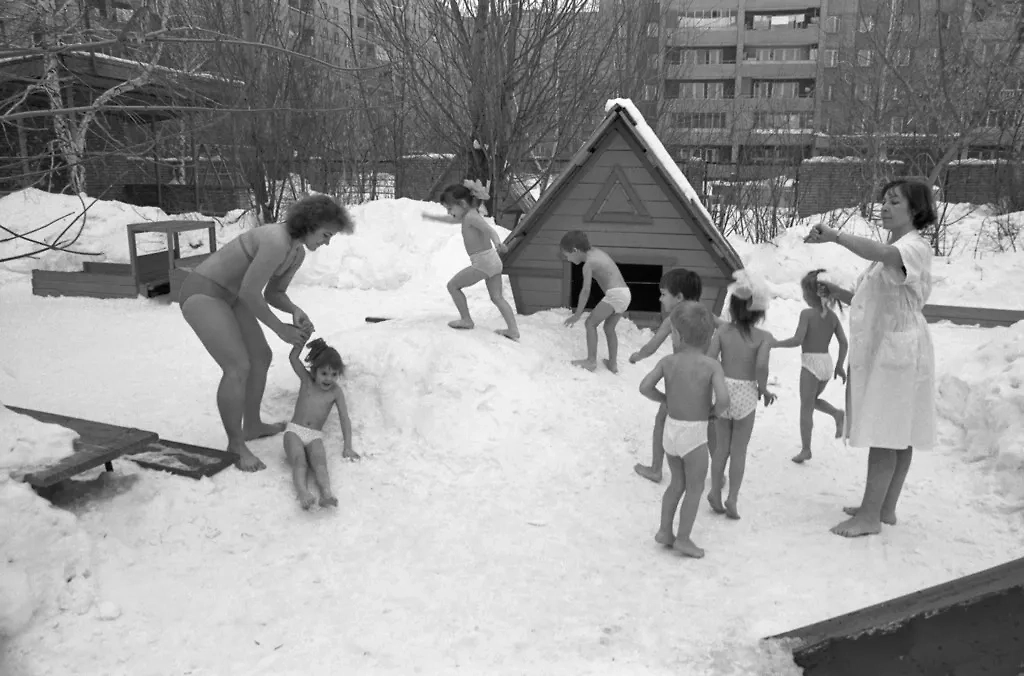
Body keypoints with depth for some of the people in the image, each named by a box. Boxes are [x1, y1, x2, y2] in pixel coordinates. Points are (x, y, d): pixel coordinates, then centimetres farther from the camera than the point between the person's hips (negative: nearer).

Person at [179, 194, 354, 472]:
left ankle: (252, 425, 35)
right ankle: (236, 446, 0)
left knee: (261, 357, 16)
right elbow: (249, 293, -26)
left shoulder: (297, 252, 3)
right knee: (238, 368, -16)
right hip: (202, 294, -10)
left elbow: (273, 293, 12)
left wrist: (296, 312, -8)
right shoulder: (276, 242, -29)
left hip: (225, 295, 10)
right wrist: (280, 328, -16)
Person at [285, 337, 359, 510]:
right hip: (294, 431, 0)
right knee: (299, 461, -29)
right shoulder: (306, 380, 10)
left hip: (315, 436, 0)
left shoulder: (336, 391, 8)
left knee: (319, 460, -31)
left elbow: (344, 418, 4)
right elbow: (293, 358, -1)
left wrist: (348, 447, -4)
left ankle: (326, 492, -56)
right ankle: (303, 493, -55)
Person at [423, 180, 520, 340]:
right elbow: (451, 220, 35)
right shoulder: (469, 215, 15)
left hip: (483, 262, -9)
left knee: (452, 285, 5)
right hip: (494, 261, 10)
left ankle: (466, 320, 9)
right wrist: (432, 217, 48)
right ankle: (513, 330, 4)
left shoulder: (470, 217, -13)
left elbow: (489, 229, -30)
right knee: (497, 297, 10)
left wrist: (498, 243, -50)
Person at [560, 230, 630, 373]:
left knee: (590, 323, 1)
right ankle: (613, 364, 24)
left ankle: (591, 361, 2)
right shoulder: (596, 251, 14)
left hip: (615, 294, -9)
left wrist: (577, 315, -11)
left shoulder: (588, 264, -10)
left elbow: (586, 291, -15)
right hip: (625, 293, 9)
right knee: (609, 328, 20)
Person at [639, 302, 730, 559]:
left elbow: (645, 387, -10)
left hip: (671, 429, 4)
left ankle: (664, 531, 26)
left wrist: (666, 401, 6)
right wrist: (716, 411, -3)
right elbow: (723, 398, -25)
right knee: (695, 488, 13)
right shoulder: (712, 365, -13)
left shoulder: (668, 361, -4)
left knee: (678, 483, 23)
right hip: (695, 435, -4)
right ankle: (683, 538, 19)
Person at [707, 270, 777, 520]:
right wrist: (763, 389, -6)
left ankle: (715, 491, 22)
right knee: (739, 450, 10)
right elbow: (761, 365, -23)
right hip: (746, 393, -2)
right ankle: (732, 498, 12)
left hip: (723, 389, 2)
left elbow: (709, 359, -11)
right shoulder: (764, 337, -9)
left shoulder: (723, 331, -4)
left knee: (721, 446, 18)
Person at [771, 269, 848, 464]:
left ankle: (805, 449, 11)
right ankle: (837, 413, 0)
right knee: (813, 400, 27)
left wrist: (776, 344, -8)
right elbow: (843, 342, 5)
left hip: (811, 363, -6)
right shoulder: (833, 316, 6)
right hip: (827, 362, 6)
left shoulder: (807, 314, -11)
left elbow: (797, 340, -20)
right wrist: (839, 365, 13)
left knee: (806, 407, 4)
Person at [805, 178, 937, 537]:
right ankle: (885, 508, 20)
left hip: (897, 350, -10)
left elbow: (882, 253, -36)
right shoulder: (891, 249, 20)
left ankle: (870, 515, -2)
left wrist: (836, 236, -43)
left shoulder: (915, 247, -11)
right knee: (896, 435, 13)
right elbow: (871, 300, 21)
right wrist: (838, 292, 6)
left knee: (886, 434, -6)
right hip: (878, 349, 10)